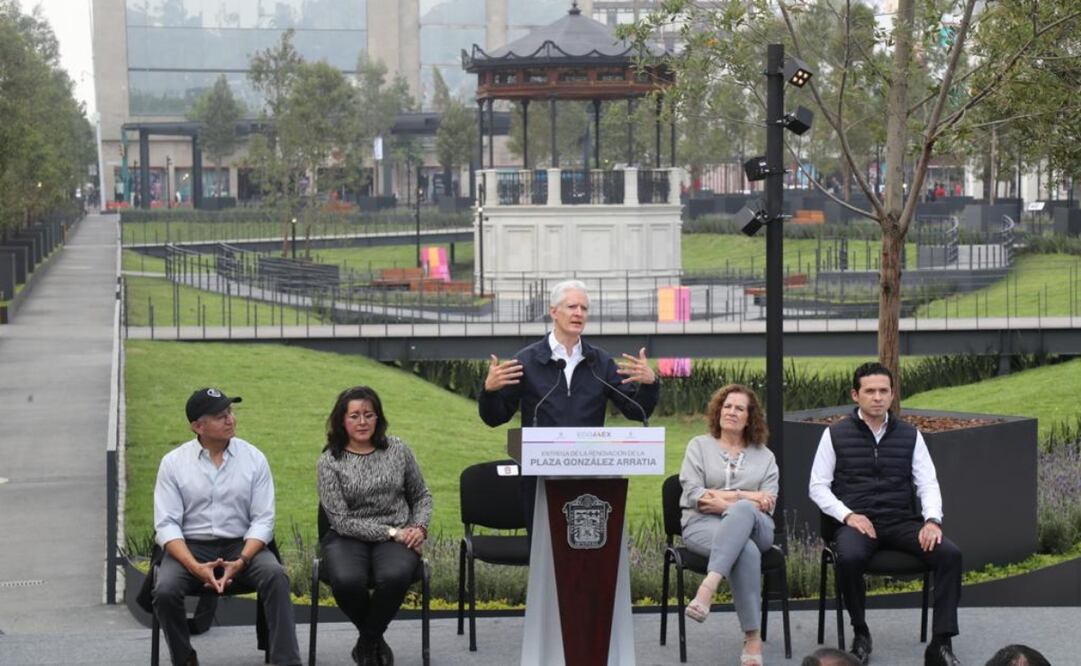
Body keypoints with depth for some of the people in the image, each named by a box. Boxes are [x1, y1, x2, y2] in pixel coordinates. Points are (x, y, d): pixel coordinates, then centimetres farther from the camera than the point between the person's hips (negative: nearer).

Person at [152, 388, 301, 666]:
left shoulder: (254, 458, 0)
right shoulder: (173, 463, -1)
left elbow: (263, 520, -3)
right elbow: (167, 524, -7)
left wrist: (241, 562, -20)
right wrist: (196, 567, -22)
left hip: (242, 545, 0)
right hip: (190, 547, 0)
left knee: (275, 576, -30)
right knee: (165, 591, -29)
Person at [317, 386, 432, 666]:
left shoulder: (397, 449, 7)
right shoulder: (329, 461, -2)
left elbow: (422, 496, 18)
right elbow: (342, 521, -7)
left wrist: (419, 527, -3)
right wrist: (392, 532, -13)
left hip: (398, 537, 1)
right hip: (348, 538, -1)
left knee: (394, 576, -36)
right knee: (347, 580, -36)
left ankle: (367, 643, -5)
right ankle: (376, 641, -2)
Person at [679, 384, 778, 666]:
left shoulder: (764, 456, 22)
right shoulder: (699, 446, 17)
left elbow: (768, 503, 6)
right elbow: (693, 494, 1)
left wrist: (725, 502, -9)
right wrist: (746, 496, -7)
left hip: (755, 526, 1)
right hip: (703, 525, -1)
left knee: (742, 511, -41)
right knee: (746, 550, -39)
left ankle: (707, 589, -56)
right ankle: (752, 638, -40)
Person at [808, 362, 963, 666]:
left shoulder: (910, 435, 13)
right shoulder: (835, 434, 7)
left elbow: (928, 484, 8)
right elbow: (818, 486, 5)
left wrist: (932, 519, -12)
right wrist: (848, 515, -11)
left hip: (902, 521, 2)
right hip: (858, 521, -2)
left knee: (950, 554, -25)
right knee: (849, 557, -38)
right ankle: (861, 634, -12)